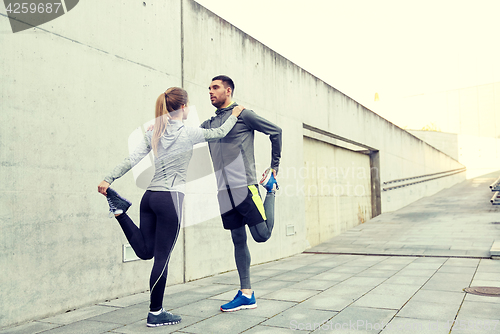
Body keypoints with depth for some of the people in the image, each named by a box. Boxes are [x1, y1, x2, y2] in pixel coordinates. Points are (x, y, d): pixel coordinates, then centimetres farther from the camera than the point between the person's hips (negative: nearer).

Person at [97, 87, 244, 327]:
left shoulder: (154, 133, 11)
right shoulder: (189, 133, -5)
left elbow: (132, 160, 3)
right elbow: (220, 133, 9)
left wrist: (109, 179, 4)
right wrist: (234, 115, 25)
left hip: (150, 196, 7)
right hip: (170, 198, -7)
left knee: (145, 251, 19)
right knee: (162, 258, 0)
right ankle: (156, 314, 11)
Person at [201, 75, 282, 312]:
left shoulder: (244, 115, 1)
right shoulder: (209, 124, 17)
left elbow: (275, 131, 2)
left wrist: (274, 167, 3)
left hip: (244, 187, -5)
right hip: (224, 192, 5)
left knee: (262, 235, -2)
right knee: (238, 240, 7)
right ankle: (246, 294, 15)